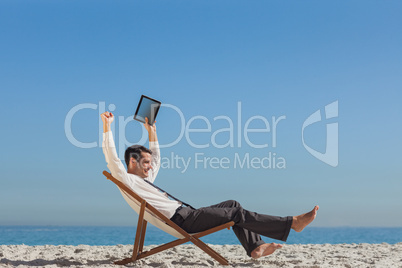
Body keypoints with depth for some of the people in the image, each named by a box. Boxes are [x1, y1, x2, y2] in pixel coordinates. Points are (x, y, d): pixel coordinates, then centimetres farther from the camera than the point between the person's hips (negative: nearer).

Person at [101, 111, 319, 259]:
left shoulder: (144, 179, 25)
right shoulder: (126, 179, -1)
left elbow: (156, 158, 40)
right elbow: (111, 156, -13)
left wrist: (151, 132, 39)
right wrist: (107, 126, -16)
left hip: (187, 215, 10)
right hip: (181, 220, -10)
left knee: (232, 205, 2)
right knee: (236, 214, -13)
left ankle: (255, 247, -7)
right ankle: (293, 223, -12)